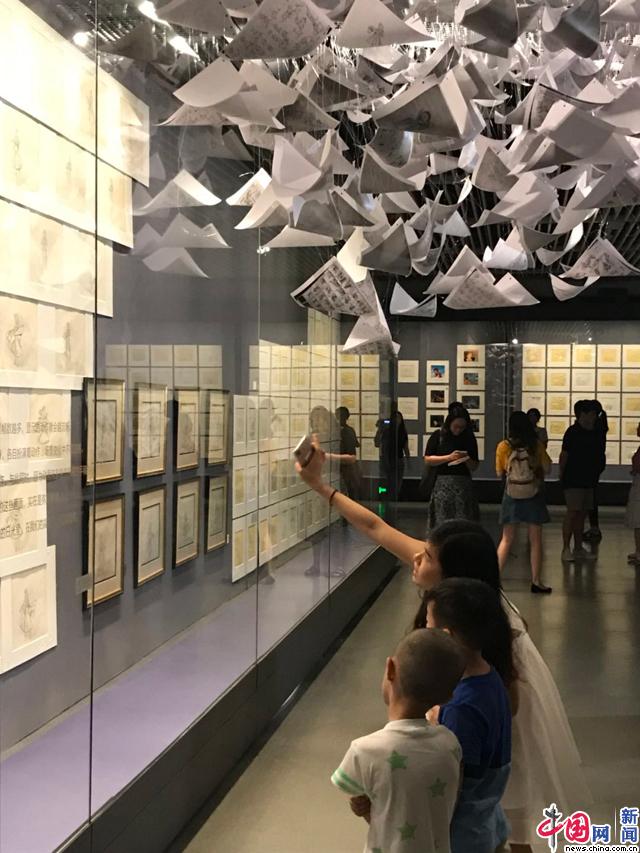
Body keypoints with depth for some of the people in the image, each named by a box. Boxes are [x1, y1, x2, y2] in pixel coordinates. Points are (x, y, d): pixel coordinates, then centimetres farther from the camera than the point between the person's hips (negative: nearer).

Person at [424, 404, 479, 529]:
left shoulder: (469, 439, 9)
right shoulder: (438, 436, 3)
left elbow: (474, 467, 11)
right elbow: (427, 459, -2)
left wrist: (467, 460, -10)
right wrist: (448, 457, -11)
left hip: (463, 483, 2)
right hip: (442, 484, -2)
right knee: (442, 523, -4)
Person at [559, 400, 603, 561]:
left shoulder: (593, 433, 12)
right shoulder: (573, 432, -9)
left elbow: (599, 455, 17)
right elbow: (564, 455, -9)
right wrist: (562, 475, -8)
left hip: (588, 480, 7)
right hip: (573, 480, -7)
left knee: (582, 514, 10)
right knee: (572, 512, -10)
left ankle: (578, 549, 17)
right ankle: (566, 549, -5)